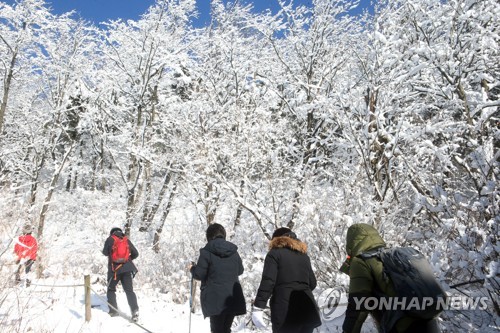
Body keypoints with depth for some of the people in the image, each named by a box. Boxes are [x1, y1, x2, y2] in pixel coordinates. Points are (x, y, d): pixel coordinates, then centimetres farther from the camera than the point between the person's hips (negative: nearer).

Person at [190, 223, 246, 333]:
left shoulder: (206, 251, -9)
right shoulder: (234, 251, 6)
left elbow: (199, 274, -8)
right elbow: (240, 271, 15)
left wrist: (192, 269, 12)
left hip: (215, 299, -4)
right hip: (233, 298, 4)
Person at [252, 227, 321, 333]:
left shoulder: (274, 253, 3)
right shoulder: (304, 255, 20)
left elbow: (268, 281, -10)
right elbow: (312, 283, 21)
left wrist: (258, 307, -14)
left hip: (285, 311, -5)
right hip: (307, 310, 6)